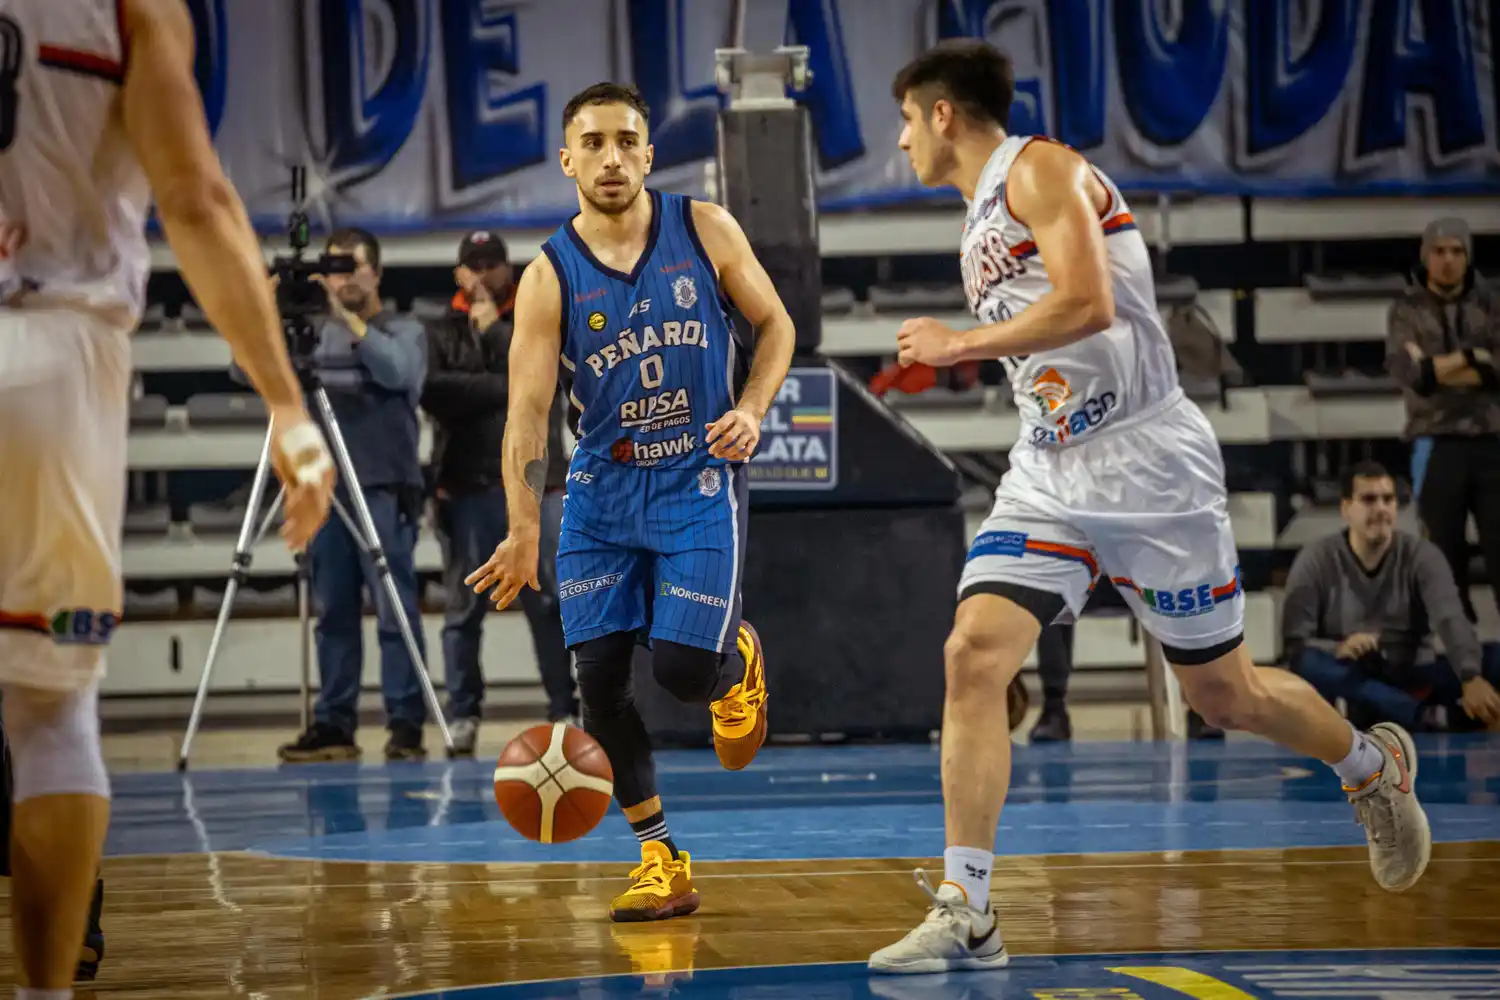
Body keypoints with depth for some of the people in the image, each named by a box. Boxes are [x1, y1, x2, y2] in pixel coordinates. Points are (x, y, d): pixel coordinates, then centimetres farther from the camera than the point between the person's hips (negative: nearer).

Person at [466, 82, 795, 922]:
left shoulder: (706, 230, -5)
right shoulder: (549, 278, -6)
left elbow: (776, 325, 6)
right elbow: (528, 412, -10)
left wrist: (752, 411, -12)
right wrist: (525, 531, -21)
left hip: (701, 482, -2)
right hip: (604, 491, 2)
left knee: (682, 667, -16)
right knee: (600, 682, -4)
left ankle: (737, 657, 24)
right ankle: (663, 862, 11)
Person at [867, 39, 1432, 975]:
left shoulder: (1041, 169, -11)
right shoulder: (983, 215, 17)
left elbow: (1087, 305, -25)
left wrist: (963, 343, -17)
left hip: (1148, 466, -8)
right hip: (1050, 476, 8)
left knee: (1223, 690, 6)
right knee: (974, 655, -13)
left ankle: (1376, 767, 36)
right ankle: (966, 915, -14)